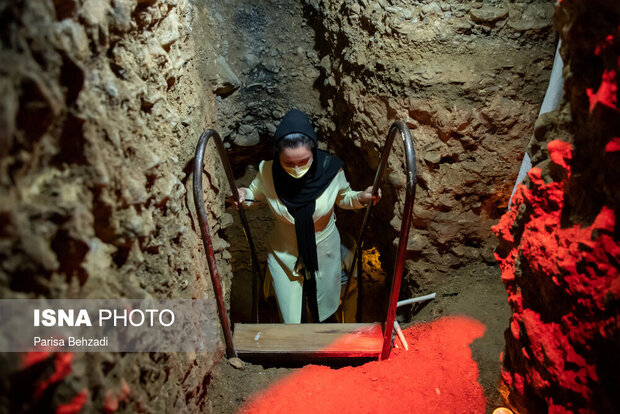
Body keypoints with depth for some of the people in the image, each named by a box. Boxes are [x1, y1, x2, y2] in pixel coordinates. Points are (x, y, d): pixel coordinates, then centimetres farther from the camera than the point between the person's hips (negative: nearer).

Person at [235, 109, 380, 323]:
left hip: (323, 254, 1)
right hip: (284, 255, 0)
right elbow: (257, 193, -1)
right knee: (292, 316, 16)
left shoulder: (330, 169, -25)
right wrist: (244, 195, -23)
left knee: (324, 309, 25)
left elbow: (343, 198, -3)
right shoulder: (268, 171, -25)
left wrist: (362, 197, -23)